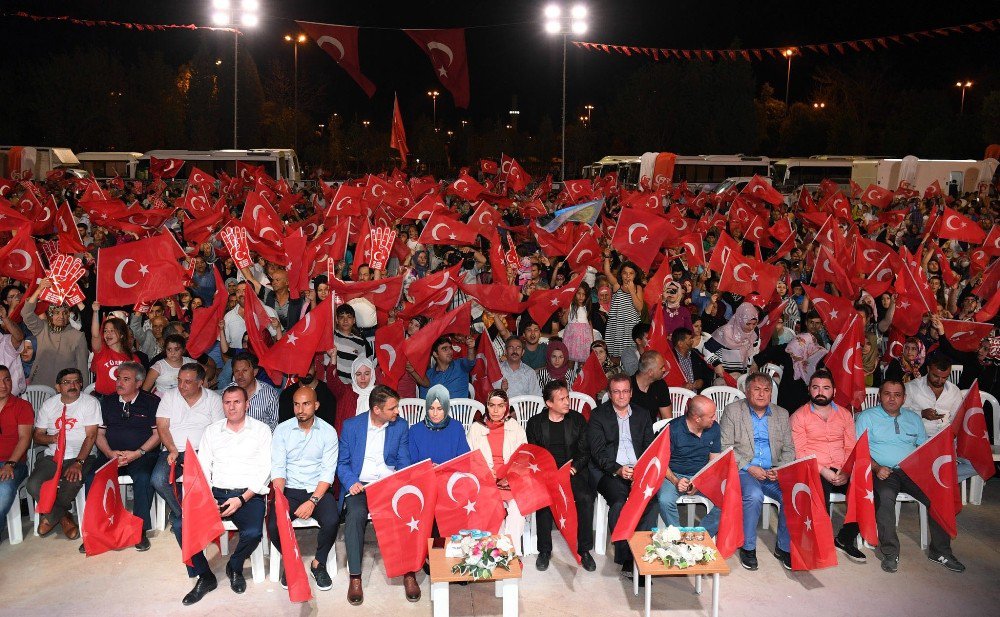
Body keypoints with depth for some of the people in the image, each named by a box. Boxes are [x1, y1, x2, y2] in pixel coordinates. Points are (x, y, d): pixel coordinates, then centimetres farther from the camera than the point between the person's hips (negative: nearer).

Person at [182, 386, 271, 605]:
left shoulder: (261, 430, 5)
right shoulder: (211, 431, 15)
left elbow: (264, 470, -2)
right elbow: (203, 468, 9)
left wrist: (242, 500, -13)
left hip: (249, 495, -3)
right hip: (216, 493, 3)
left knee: (253, 533, -31)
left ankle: (234, 568, 4)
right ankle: (205, 576, -1)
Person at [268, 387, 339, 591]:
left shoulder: (328, 432, -1)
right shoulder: (282, 430, 2)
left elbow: (328, 471, -6)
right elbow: (278, 468, -3)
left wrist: (312, 501, -19)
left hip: (318, 490, -1)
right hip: (289, 490, 1)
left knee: (332, 521, -29)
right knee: (273, 524, -26)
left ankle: (319, 563, 0)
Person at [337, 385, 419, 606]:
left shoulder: (401, 426, 5)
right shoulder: (351, 425, 2)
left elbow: (403, 461, 7)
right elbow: (342, 462, 6)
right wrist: (351, 482, -14)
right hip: (360, 485, -1)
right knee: (356, 514, -33)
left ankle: (409, 573, -17)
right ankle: (355, 577, -22)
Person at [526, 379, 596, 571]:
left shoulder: (578, 420, 8)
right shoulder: (535, 423, 6)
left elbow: (585, 452, 7)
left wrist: (574, 468, -13)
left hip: (573, 471, 1)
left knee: (586, 498, -28)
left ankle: (584, 549, -14)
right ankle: (544, 550, -14)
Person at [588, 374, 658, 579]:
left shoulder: (643, 414, 18)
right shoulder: (598, 415, 8)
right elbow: (598, 451, -2)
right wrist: (617, 469, -18)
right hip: (610, 472, -2)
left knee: (650, 501, -28)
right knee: (619, 503, -32)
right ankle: (626, 559, -22)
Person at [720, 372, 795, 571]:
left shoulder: (782, 414, 14)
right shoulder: (733, 411, 2)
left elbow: (789, 449, 13)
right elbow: (725, 447, -3)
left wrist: (781, 469, -7)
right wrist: (749, 467, -14)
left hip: (773, 472, 3)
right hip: (743, 471, -3)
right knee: (754, 496, -33)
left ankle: (784, 547, -3)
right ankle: (748, 547, -12)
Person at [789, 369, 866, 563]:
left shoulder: (844, 414, 17)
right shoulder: (799, 416, 4)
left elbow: (851, 448, 10)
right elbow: (799, 452, -4)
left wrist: (847, 471, -9)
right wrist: (822, 470, -17)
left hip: (842, 473, 4)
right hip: (814, 473, -4)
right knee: (821, 491, -34)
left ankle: (845, 539, -4)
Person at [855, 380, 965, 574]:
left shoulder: (913, 417, 20)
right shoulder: (867, 417, 6)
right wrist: (877, 468, -18)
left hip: (913, 471, 4)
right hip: (884, 471, -4)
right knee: (885, 496, -35)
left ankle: (940, 551, -5)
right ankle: (890, 553, -22)